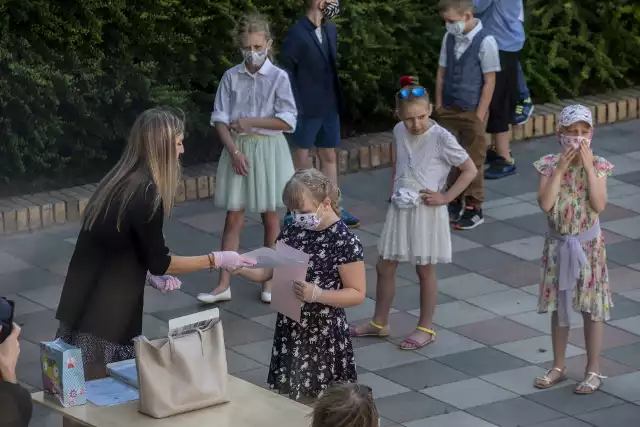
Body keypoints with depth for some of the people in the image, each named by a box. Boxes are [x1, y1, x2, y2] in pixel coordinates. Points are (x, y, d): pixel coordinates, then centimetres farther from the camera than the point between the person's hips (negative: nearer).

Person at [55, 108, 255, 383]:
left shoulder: (120, 181, 8)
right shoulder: (146, 194, -18)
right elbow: (159, 262, -11)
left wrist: (151, 273, 15)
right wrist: (216, 260, -2)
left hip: (86, 305, 9)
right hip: (105, 313, -9)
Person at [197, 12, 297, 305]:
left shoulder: (278, 77, -7)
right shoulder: (231, 77, 0)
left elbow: (288, 121, -11)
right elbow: (219, 119, -1)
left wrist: (250, 122, -14)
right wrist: (234, 151, -13)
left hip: (268, 151, -2)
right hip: (237, 149, 2)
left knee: (270, 216, 8)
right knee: (233, 217, 2)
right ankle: (224, 284, 3)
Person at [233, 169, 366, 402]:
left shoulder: (345, 242, -14)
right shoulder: (292, 231, 5)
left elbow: (357, 294, -12)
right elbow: (268, 272, 11)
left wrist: (317, 294, -25)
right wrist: (237, 268, -7)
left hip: (323, 337, -6)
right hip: (289, 330, 6)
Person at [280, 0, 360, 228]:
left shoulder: (331, 29, 6)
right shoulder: (297, 34, -15)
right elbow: (287, 71, -12)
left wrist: (337, 97, 10)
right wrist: (294, 106, -15)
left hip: (329, 106, 7)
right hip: (307, 108, -7)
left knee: (330, 156, 13)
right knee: (301, 160, 1)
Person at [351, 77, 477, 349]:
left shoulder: (441, 138, -17)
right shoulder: (399, 132, 0)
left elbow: (470, 170, -13)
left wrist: (445, 197, -15)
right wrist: (395, 188, 8)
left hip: (426, 211, -6)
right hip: (400, 208, 6)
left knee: (425, 270, 6)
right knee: (385, 267, 11)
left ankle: (426, 328, 19)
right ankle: (379, 323, 25)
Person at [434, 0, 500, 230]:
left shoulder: (485, 42, -14)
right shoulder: (449, 38, 1)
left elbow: (489, 81, -11)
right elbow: (442, 72, 10)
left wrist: (479, 116, -11)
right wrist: (439, 105, 7)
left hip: (472, 111, -5)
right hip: (448, 109, 5)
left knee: (473, 161, 4)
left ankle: (474, 208, 13)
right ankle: (455, 202, 22)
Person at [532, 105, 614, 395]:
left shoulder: (598, 166, -10)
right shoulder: (549, 165, -8)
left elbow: (599, 206, -23)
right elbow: (545, 204, -20)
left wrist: (588, 166, -25)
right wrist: (560, 168, -23)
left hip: (588, 243, -2)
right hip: (558, 243, 2)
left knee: (591, 307, 5)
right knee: (559, 305, 12)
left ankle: (593, 370, 16)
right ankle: (558, 367, 25)